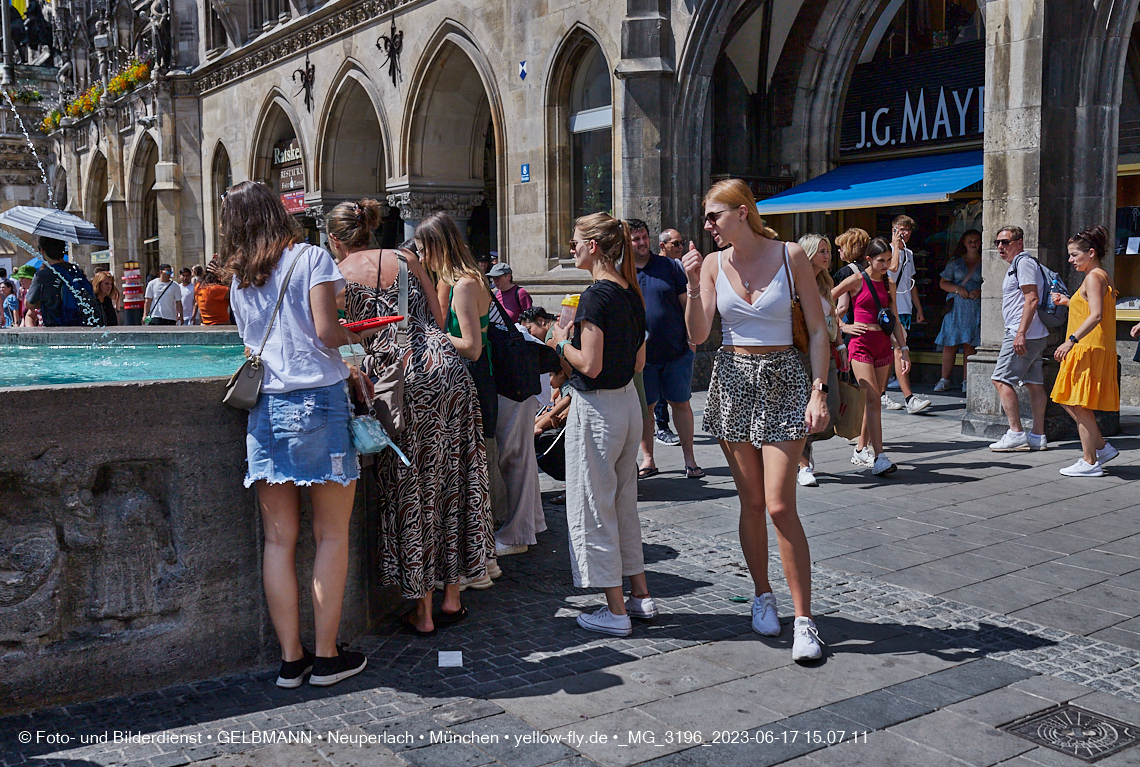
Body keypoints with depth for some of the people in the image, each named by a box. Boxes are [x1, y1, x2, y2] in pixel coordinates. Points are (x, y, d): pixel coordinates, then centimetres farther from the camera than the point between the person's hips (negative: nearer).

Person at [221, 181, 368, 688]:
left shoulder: (239, 278, 14)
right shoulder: (310, 257, -1)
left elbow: (252, 344, 17)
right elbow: (325, 331, -12)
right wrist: (357, 338, 10)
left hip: (265, 408, 5)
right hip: (317, 399, -5)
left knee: (279, 539, 7)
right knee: (332, 535, 5)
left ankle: (291, 659, 13)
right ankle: (326, 657, 9)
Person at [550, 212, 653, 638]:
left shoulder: (596, 295, -18)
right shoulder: (631, 293, 8)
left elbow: (590, 364, -22)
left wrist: (563, 342, -5)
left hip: (596, 408, -9)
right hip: (628, 402, 9)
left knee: (593, 509, 2)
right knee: (624, 503, 19)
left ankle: (616, 612, 8)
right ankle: (640, 595, 27)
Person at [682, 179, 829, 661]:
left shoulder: (790, 256, -4)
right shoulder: (713, 264, 4)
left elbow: (818, 329, -3)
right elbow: (697, 336, -1)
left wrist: (818, 391, -10)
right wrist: (693, 285, -13)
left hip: (782, 380, -3)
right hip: (732, 381, 3)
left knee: (780, 505, -10)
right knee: (750, 501, 9)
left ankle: (804, 619, 0)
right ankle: (763, 596, 27)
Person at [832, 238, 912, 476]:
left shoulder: (889, 284, 12)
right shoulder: (856, 281, -4)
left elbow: (895, 320, 14)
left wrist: (904, 350, 8)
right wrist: (843, 326, -5)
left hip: (883, 345, 6)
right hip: (861, 344, -6)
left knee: (874, 400, 9)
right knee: (873, 398, -14)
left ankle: (861, 450, 22)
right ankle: (879, 457, -19)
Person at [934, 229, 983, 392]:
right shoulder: (955, 262, 11)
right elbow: (943, 283, 10)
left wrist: (981, 291, -9)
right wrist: (957, 289, -8)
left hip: (976, 307, 0)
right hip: (956, 307, 1)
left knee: (970, 345, -2)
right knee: (950, 344, -3)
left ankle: (966, 381, 5)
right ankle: (944, 380, 5)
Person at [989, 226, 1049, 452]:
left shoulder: (1024, 262, -10)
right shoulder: (1018, 264, 22)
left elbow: (1032, 299, -19)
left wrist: (1021, 334, -24)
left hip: (1024, 334, -10)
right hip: (1036, 336, 10)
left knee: (1001, 379, -10)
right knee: (1034, 383, 8)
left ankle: (1016, 434, -10)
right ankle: (1038, 436, 10)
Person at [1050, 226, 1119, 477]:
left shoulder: (1093, 277, -14)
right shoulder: (1102, 276, 17)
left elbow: (1096, 315, -25)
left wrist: (1071, 340, -29)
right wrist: (1068, 302, 20)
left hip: (1089, 350, -10)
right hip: (1088, 350, 10)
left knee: (1080, 405, -5)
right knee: (1070, 402, 15)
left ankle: (1090, 462, 1)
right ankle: (1102, 447, 19)